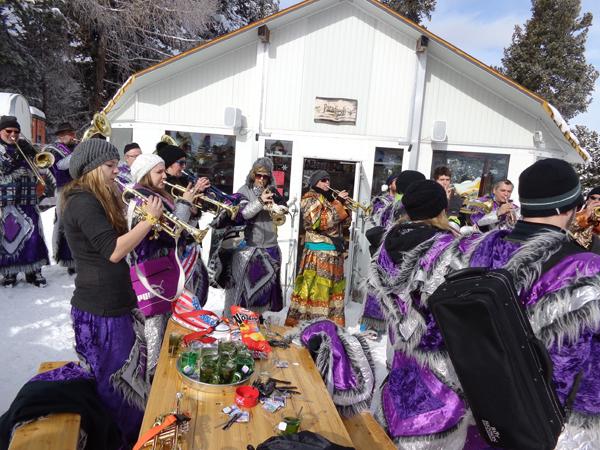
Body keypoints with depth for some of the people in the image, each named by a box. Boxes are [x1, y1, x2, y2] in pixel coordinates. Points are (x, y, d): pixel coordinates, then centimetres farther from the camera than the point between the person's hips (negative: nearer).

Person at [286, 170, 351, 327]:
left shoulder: (329, 199, 19)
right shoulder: (310, 199, -4)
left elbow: (344, 224, 17)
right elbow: (320, 222, -19)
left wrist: (346, 207, 0)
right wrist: (338, 203, -15)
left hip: (335, 252, 8)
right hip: (318, 253, -8)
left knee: (333, 290, 13)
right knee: (315, 291, -8)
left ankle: (333, 324, 23)